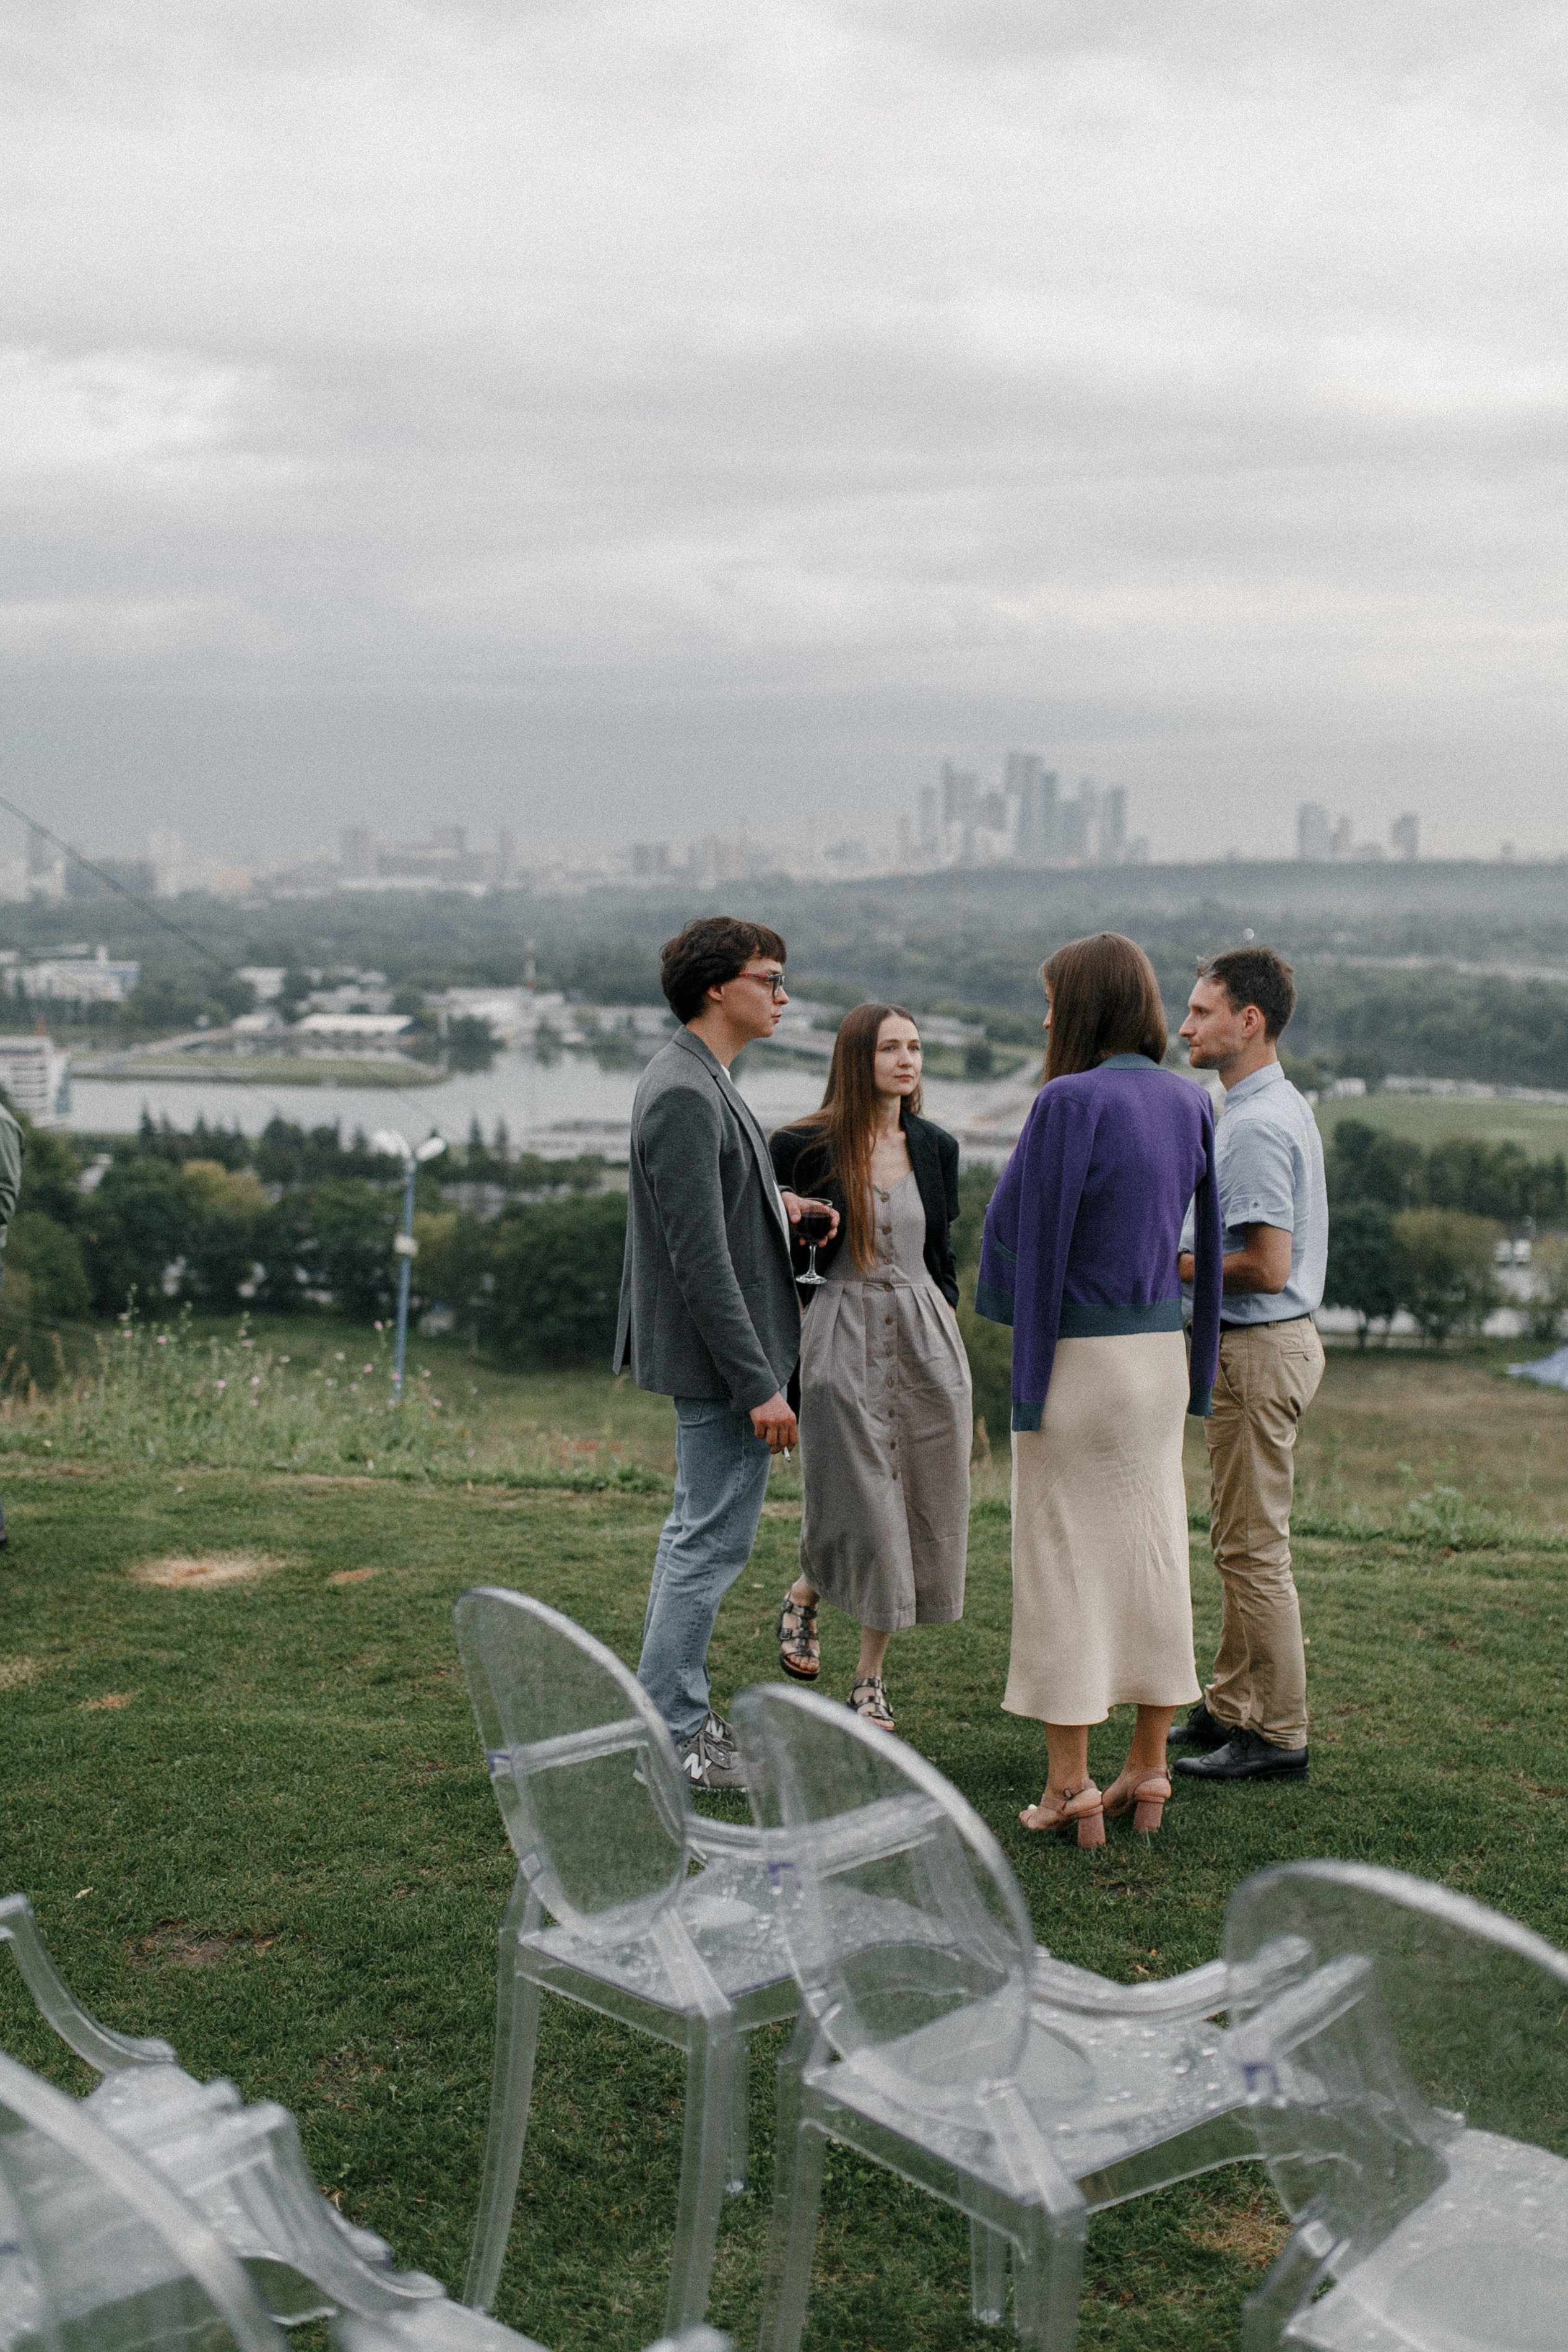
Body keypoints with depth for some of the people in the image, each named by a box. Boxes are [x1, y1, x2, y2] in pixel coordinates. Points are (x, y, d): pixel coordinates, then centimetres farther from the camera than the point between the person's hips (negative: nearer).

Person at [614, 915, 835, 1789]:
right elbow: (701, 1260, -25)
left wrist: (771, 1203, 15)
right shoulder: (685, 1096, -21)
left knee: (699, 1533, 18)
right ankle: (668, 1735, 9)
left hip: (724, 1352, 11)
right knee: (714, 1539, -2)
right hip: (720, 1355, -11)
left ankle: (679, 1710, 30)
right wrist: (759, 1386, -25)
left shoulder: (701, 1082, 12)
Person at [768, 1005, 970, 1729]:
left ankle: (870, 1678, 21)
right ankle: (801, 1599, 33)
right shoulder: (804, 1147, -5)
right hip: (844, 1336, -4)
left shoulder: (935, 1147, 7)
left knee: (922, 1510, 5)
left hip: (926, 1338, 4)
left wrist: (948, 1336, 13)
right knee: (859, 1507, -1)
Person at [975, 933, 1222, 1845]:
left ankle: (1070, 1787, 8)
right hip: (1162, 1350, 6)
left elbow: (1025, 1231, -13)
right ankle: (1148, 1772, 20)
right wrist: (1199, 1368, 14)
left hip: (1079, 1353, -6)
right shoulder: (1191, 1102, 5)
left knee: (1064, 1558, 3)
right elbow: (1205, 1237, 9)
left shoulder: (1070, 1102, -15)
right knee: (1154, 1550, 12)